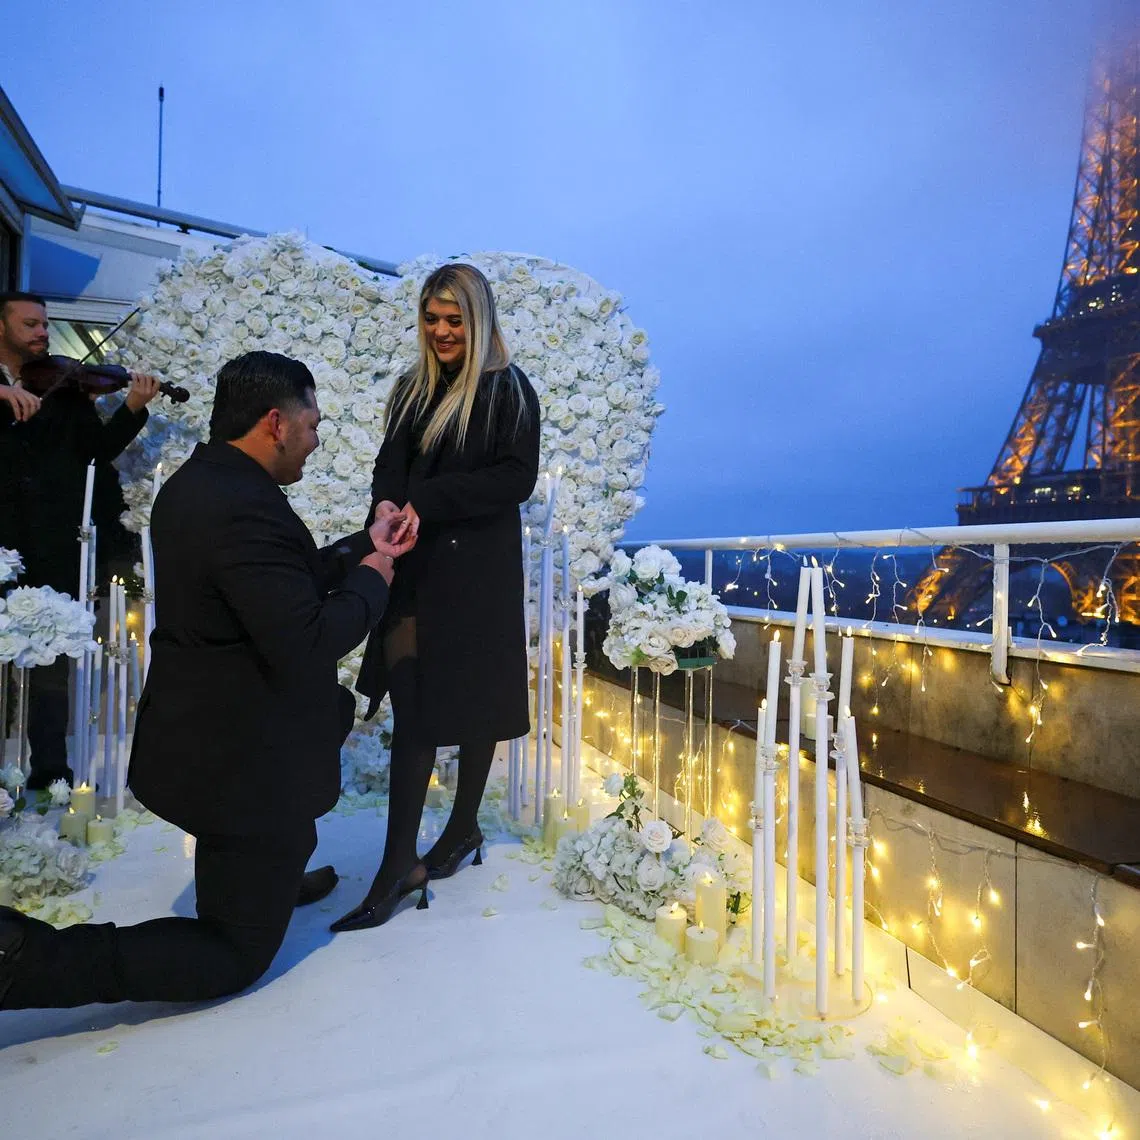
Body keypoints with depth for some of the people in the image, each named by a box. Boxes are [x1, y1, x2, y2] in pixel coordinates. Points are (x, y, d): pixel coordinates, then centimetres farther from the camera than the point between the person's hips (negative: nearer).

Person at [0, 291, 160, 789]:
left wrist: (132, 408, -12)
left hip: (51, 546, 1)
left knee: (49, 662, 8)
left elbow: (96, 449, 2)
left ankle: (50, 770, 16)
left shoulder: (65, 389, 10)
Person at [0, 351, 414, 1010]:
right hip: (245, 764, -10)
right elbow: (306, 645, -30)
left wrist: (363, 548, 10)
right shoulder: (246, 507, -29)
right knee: (235, 955, 7)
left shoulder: (198, 482, 4)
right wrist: (370, 581, -14)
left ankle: (283, 877, 53)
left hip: (202, 738, 10)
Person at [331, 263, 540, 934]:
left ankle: (463, 828, 26)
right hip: (416, 566, 5)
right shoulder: (414, 389, 15)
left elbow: (518, 478, -12)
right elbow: (391, 465, 10)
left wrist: (429, 502, -18)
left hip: (478, 571, -5)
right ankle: (399, 867, 14)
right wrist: (389, 507, -13)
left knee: (473, 703, 5)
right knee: (413, 707, 4)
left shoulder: (508, 391, -3)